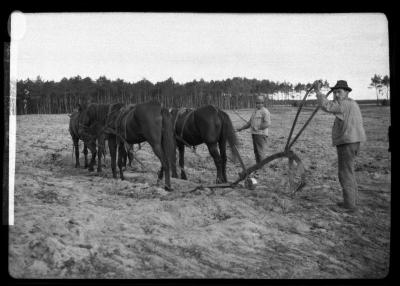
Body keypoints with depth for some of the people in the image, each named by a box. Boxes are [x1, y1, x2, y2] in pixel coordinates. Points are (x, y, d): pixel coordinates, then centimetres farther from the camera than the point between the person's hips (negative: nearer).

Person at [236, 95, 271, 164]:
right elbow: (250, 123, 24)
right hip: (254, 134, 9)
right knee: (256, 151, 11)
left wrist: (258, 128, -21)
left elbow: (268, 124, -20)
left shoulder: (265, 111, -9)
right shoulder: (255, 111, 18)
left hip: (261, 134, -9)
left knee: (261, 151, -8)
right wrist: (241, 129, 18)